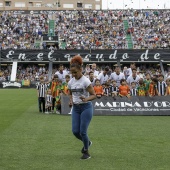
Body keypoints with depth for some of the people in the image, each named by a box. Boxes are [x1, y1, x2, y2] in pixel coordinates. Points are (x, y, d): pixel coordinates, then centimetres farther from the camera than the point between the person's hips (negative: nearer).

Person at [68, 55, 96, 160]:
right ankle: (87, 142, 32)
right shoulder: (71, 82, 3)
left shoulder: (85, 81, -15)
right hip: (75, 108, 6)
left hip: (86, 108, -6)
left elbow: (94, 95, -14)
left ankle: (86, 152, 15)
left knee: (82, 131, -7)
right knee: (75, 131, 1)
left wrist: (86, 99, -33)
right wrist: (71, 100, 0)